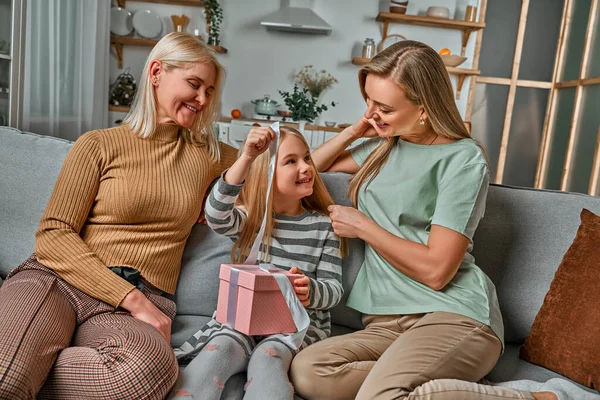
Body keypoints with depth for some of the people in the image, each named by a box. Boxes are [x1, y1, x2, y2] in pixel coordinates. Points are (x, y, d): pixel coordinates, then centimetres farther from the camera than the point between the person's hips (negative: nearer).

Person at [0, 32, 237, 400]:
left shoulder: (210, 155, 17)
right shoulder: (100, 144, 9)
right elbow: (53, 235, -1)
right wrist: (132, 299, -12)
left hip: (142, 298, 4)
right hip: (58, 278, -3)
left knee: (153, 363, -35)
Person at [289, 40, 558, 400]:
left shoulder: (463, 158, -6)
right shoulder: (384, 146, 15)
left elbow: (436, 271, -12)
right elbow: (313, 167, 27)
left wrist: (362, 226, -4)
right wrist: (354, 131, 11)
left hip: (453, 316, -5)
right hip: (385, 323, 5)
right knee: (306, 371, -24)